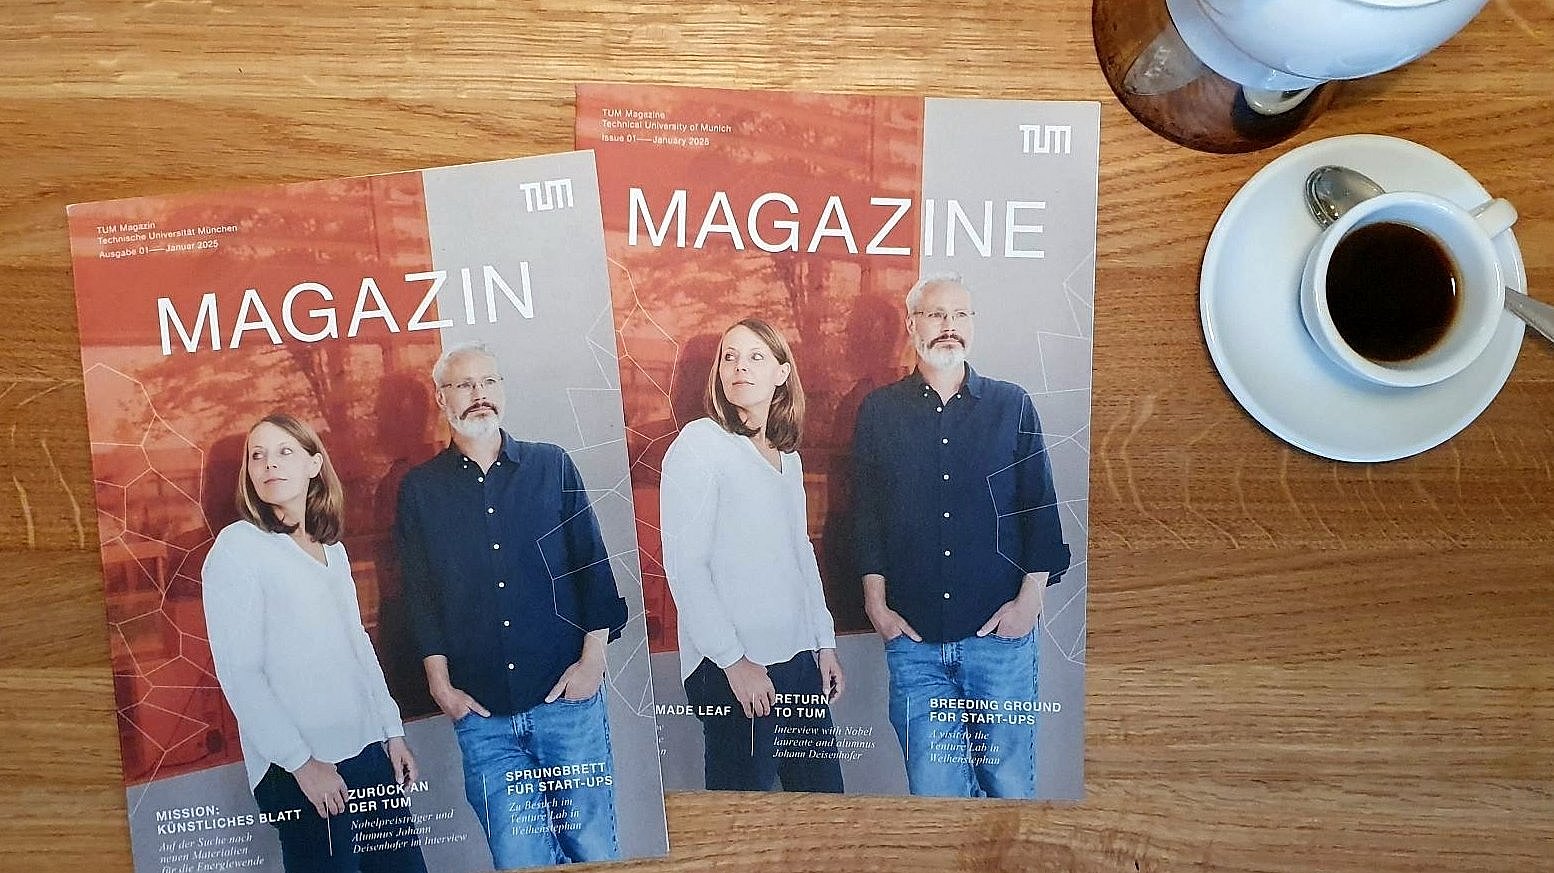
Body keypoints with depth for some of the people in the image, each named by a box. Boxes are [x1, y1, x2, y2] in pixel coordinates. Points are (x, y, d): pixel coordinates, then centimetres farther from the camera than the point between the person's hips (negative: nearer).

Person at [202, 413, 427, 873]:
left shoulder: (332, 549, 12)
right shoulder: (239, 546, -7)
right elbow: (239, 674, -11)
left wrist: (392, 732, 12)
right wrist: (301, 762, -14)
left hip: (369, 751, 6)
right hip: (301, 771, -6)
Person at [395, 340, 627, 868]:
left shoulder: (552, 466, 7)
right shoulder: (420, 489, 7)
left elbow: (592, 564, 4)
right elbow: (420, 596, 6)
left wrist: (592, 658, -3)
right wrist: (441, 686, 1)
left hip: (568, 695, 0)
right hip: (481, 711, 0)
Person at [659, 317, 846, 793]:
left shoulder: (786, 455, 13)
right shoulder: (699, 444, -8)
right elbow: (684, 566, -13)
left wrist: (825, 643, 15)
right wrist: (733, 661, -15)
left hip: (800, 659, 7)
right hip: (736, 669, -7)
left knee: (825, 798, 13)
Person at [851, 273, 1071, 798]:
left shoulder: (1012, 406, 6)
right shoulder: (878, 412, 7)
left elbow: (1041, 508, 6)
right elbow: (866, 514, 7)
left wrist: (1030, 597, -2)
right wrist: (876, 605, 2)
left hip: (1001, 634, 0)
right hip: (913, 638, 0)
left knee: (1009, 783, 7)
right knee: (932, 786, 3)